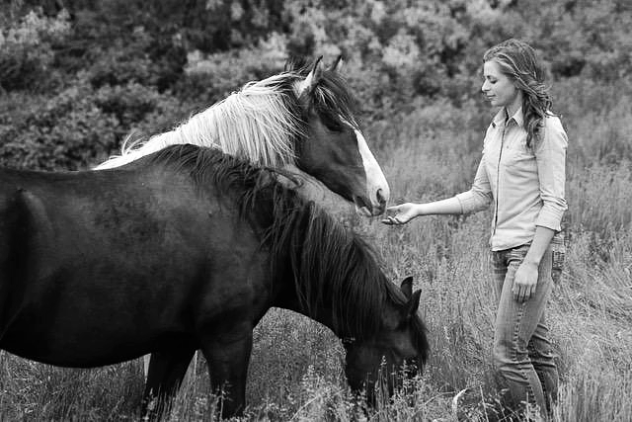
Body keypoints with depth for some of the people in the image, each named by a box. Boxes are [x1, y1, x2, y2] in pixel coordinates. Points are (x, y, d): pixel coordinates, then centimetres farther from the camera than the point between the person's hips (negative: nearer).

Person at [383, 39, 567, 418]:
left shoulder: (545, 128, -11)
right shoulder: (497, 129, 13)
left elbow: (553, 203, -14)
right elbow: (480, 196, 15)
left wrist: (531, 263, -19)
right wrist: (419, 210, 8)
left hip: (529, 248, -8)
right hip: (501, 250, 8)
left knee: (509, 352, -10)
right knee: (535, 347, 12)